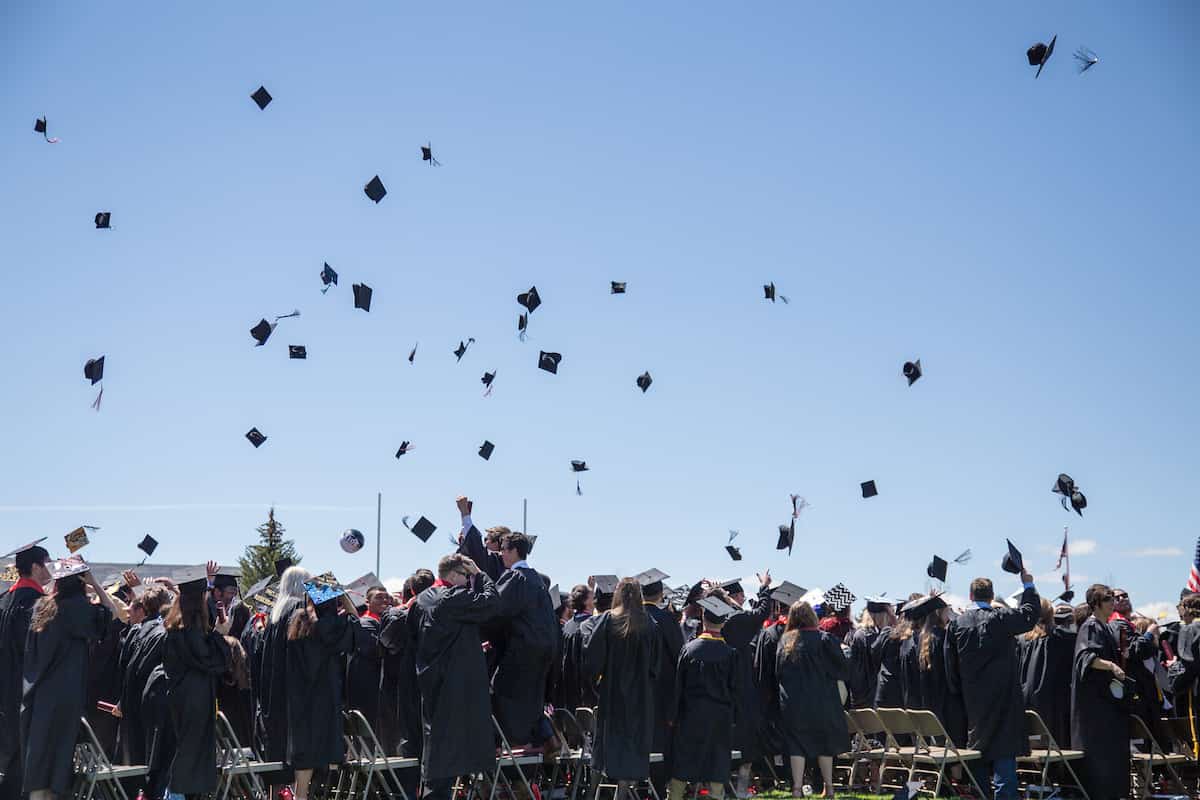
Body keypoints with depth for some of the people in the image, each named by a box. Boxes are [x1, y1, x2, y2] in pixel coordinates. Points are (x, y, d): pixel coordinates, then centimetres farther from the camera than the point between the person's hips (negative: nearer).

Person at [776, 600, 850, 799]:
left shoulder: (785, 640, 1)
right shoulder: (824, 639, -9)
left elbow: (778, 672, 10)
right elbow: (843, 670, -5)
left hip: (791, 702, 2)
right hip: (820, 701, -2)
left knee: (797, 745, 6)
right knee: (825, 744, 12)